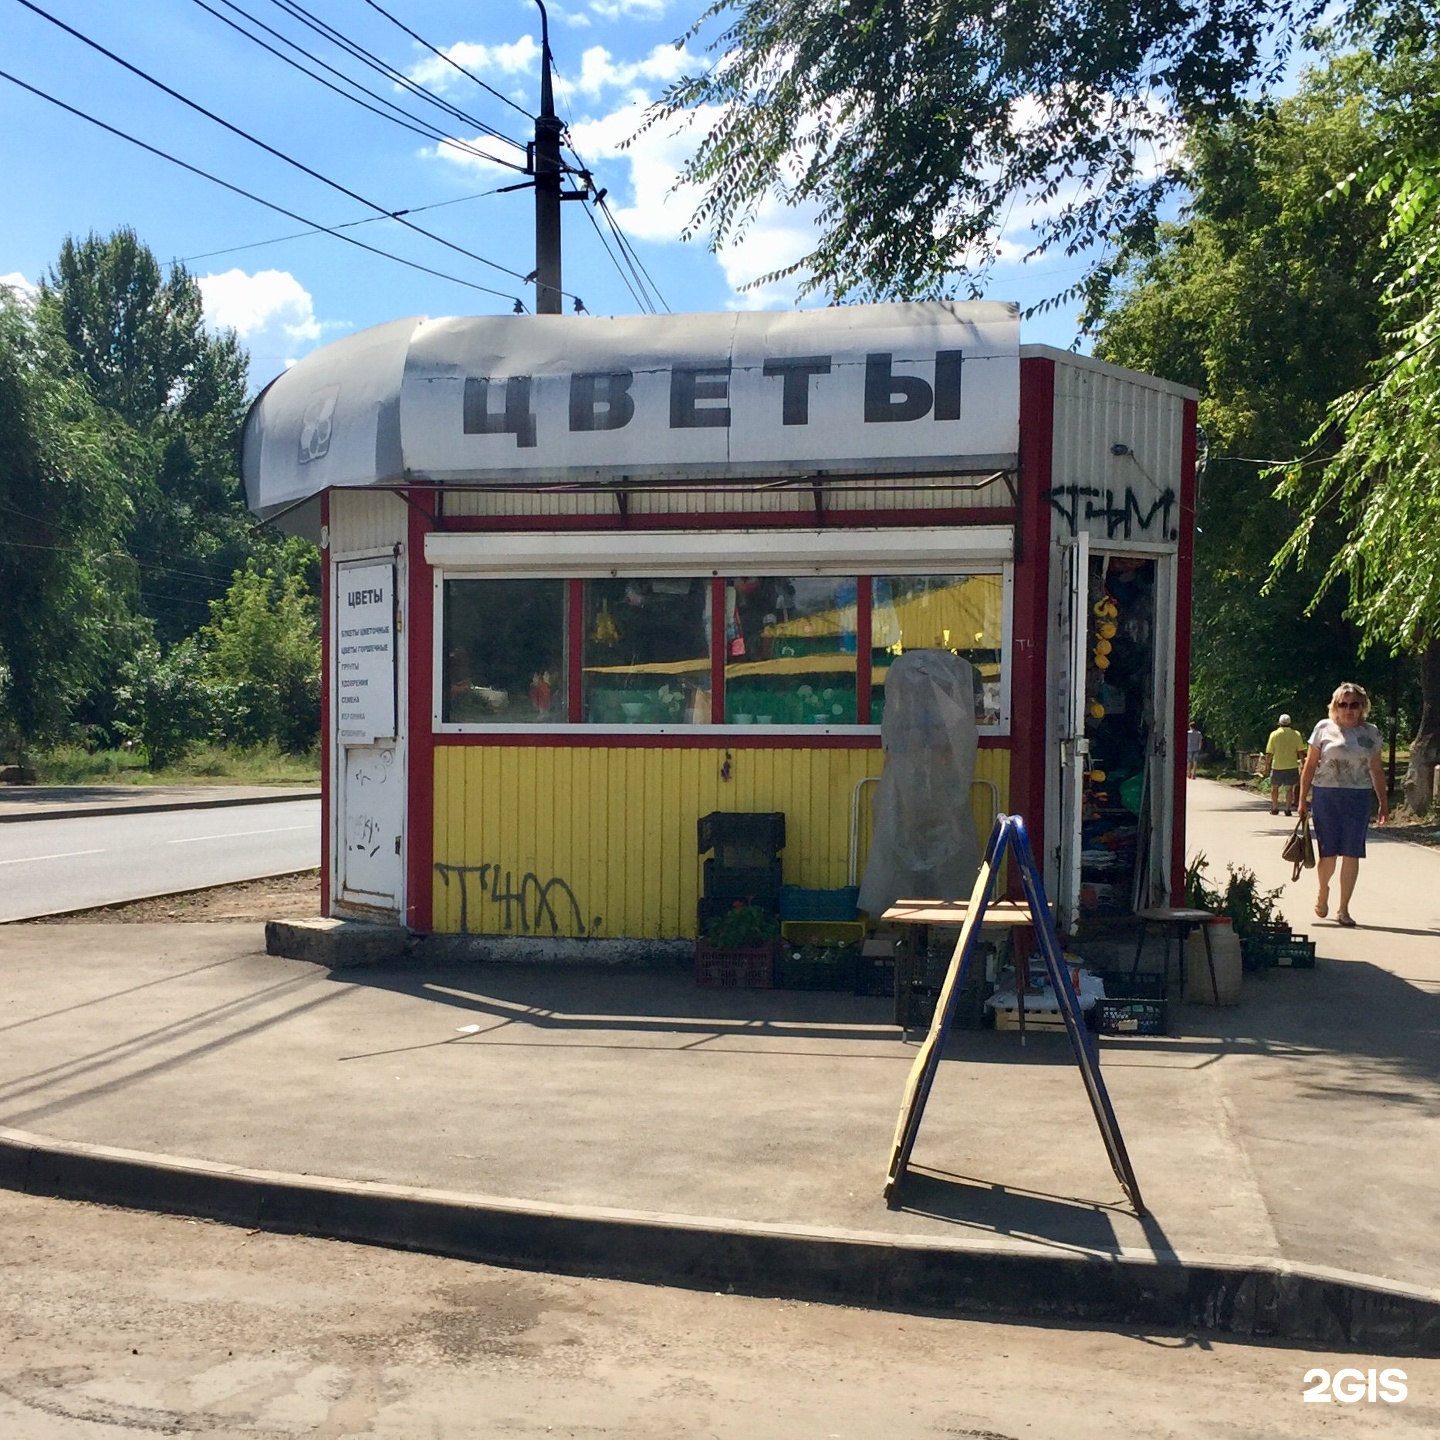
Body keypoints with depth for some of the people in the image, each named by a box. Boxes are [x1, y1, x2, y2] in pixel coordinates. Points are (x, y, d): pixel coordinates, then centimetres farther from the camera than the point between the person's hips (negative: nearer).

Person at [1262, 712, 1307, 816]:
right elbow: (1301, 752, -3)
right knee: (1289, 788, 7)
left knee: (1274, 787, 14)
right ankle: (1288, 809, 3)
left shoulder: (1274, 734, -2)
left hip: (1277, 766, -1)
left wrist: (1267, 766, 4)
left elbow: (1269, 753, -3)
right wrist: (1303, 764, 6)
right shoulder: (1296, 734, 0)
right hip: (1292, 766, 1)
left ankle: (1275, 808, 13)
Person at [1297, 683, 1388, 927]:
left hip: (1358, 798, 2)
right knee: (1328, 853, 0)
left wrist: (1384, 802, 10)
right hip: (1326, 795, -1)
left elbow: (1376, 770, 14)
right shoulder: (1324, 728, 3)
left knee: (1351, 854, -1)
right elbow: (1310, 766, 5)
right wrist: (1303, 799, 1)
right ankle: (1323, 893, 30)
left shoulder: (1370, 733, 9)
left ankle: (1343, 909, 10)